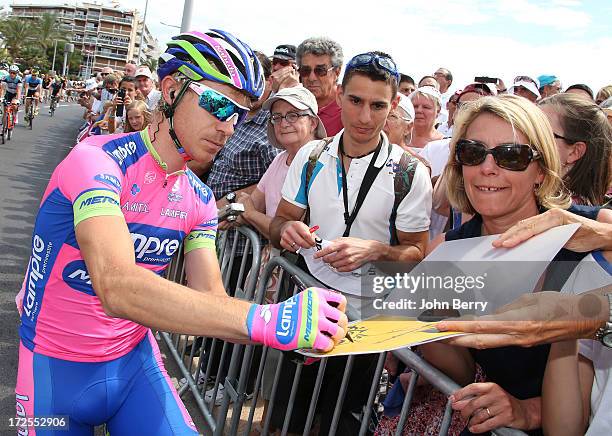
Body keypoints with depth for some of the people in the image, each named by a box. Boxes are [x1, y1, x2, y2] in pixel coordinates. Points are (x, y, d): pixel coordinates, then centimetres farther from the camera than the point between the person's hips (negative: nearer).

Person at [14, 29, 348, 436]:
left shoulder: (199, 199, -2)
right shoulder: (96, 161, -23)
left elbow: (210, 299, -10)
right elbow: (118, 288, -38)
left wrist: (296, 325, -28)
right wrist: (263, 320, -46)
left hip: (133, 358, 4)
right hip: (57, 369, -4)